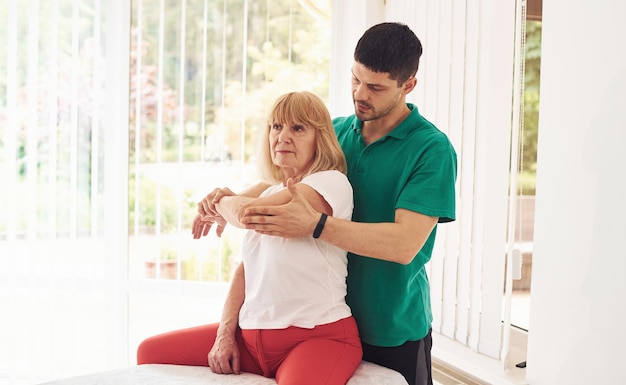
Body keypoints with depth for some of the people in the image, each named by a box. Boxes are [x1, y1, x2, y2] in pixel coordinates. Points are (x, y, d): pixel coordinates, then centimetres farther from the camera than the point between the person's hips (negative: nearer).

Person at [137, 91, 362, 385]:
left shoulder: (332, 182, -10)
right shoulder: (270, 196, 17)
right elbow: (246, 268, 16)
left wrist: (223, 202, 4)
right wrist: (225, 333, 3)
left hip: (318, 335, -8)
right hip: (250, 334, 8)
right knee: (151, 352, 5)